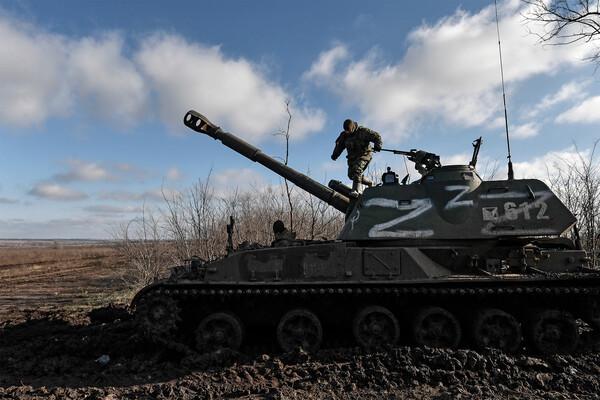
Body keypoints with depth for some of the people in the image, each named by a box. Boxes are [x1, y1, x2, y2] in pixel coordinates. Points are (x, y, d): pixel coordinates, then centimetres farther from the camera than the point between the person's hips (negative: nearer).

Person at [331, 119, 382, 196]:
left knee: (357, 169, -28)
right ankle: (369, 183, 18)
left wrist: (377, 145, -25)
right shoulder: (344, 135, 7)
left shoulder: (363, 131, -8)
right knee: (351, 174, -1)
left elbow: (377, 136, -8)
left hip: (364, 154, -6)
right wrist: (335, 155, 13)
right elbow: (339, 145, 20)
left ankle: (356, 190, -33)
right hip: (353, 157, 7)